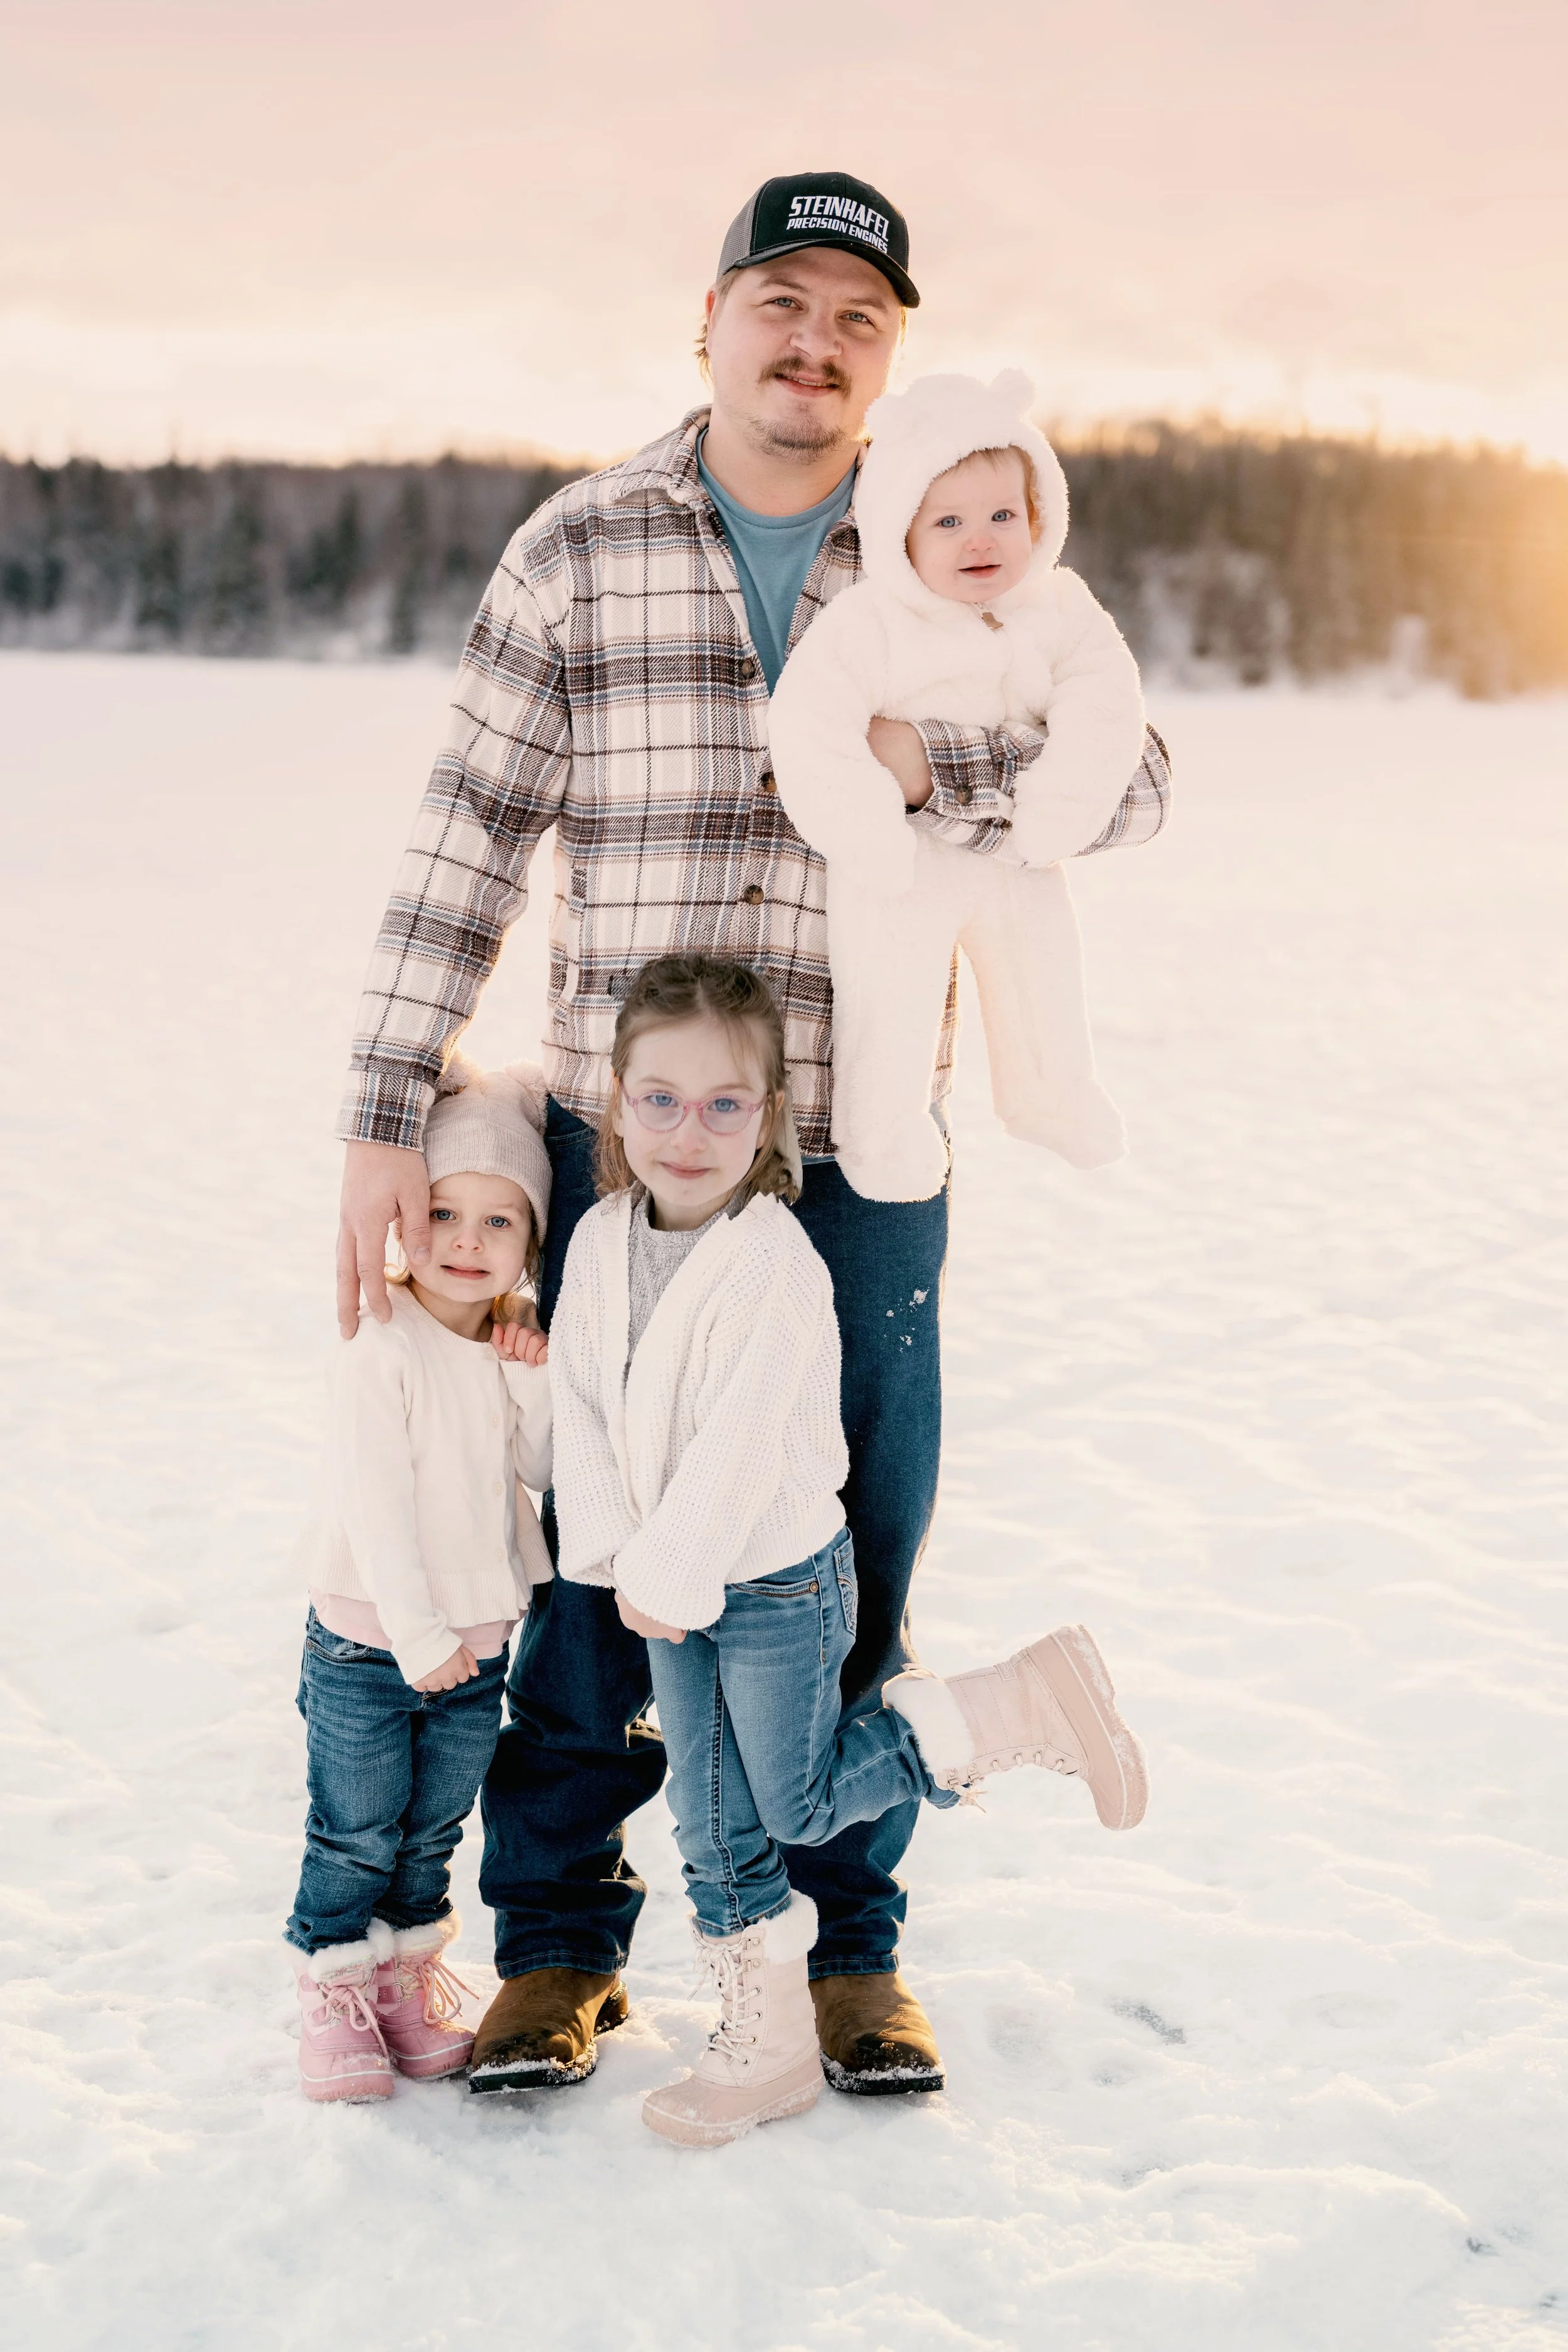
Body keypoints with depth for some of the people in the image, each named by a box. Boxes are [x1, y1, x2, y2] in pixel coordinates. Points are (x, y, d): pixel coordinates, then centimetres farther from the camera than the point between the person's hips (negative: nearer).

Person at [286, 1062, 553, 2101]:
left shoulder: (522, 1345, 1)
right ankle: (334, 1989, 21)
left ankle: (410, 1972, 34)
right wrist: (416, 1632, -19)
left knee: (433, 1829, 18)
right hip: (367, 1642, -5)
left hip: (478, 1641, 5)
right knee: (355, 1833, 5)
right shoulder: (384, 1350, -18)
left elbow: (546, 1473, -3)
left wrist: (538, 1382, -17)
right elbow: (371, 1503, -19)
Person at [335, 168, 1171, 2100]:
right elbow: (467, 839, 0)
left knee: (852, 1557, 8)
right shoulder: (578, 551, 3)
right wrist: (386, 1117, -5)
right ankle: (561, 1943, 23)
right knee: (585, 1546, 5)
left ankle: (852, 1948, 25)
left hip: (862, 1160, 1)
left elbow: (1128, 779, -2)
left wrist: (933, 766, -21)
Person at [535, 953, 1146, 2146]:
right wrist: (616, 1560, -6)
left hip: (781, 1580, -6)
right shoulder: (599, 1244, -4)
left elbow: (738, 1451, -25)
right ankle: (771, 2043, 27)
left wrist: (664, 1572, -17)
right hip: (673, 1592, 6)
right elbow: (583, 1412, 0)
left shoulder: (774, 1265, -26)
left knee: (802, 1802, 7)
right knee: (714, 1830, 12)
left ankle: (1026, 1705, 19)